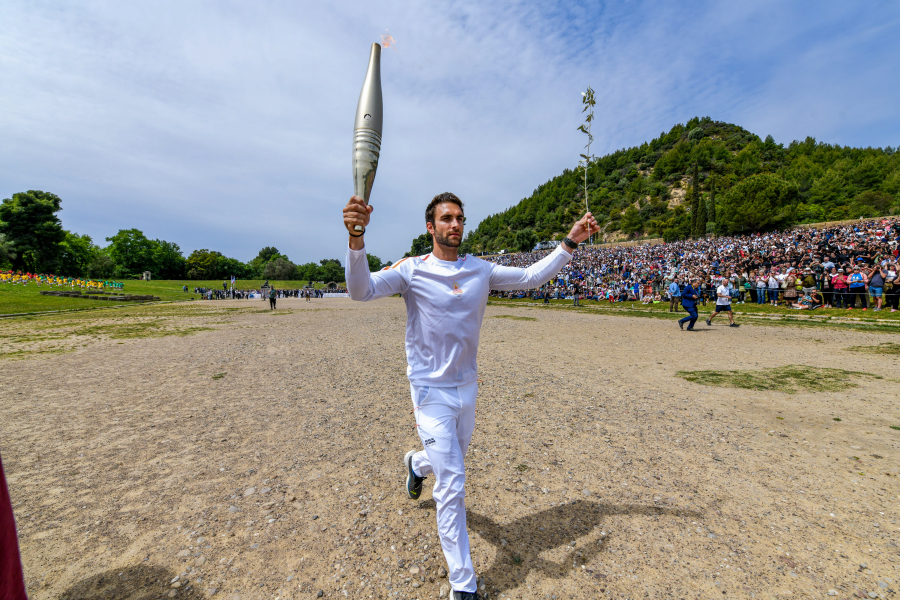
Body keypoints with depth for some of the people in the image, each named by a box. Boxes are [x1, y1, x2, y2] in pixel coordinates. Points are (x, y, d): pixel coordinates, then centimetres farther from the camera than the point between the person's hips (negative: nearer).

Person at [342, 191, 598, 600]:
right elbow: (361, 290, -24)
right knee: (452, 485, -2)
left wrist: (570, 243, 2)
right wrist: (356, 237, -41)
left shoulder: (481, 270, 1)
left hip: (467, 387, 5)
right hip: (432, 391, -5)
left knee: (451, 463, 25)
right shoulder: (412, 269, -12)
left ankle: (417, 464, 62)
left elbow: (531, 277, 6)